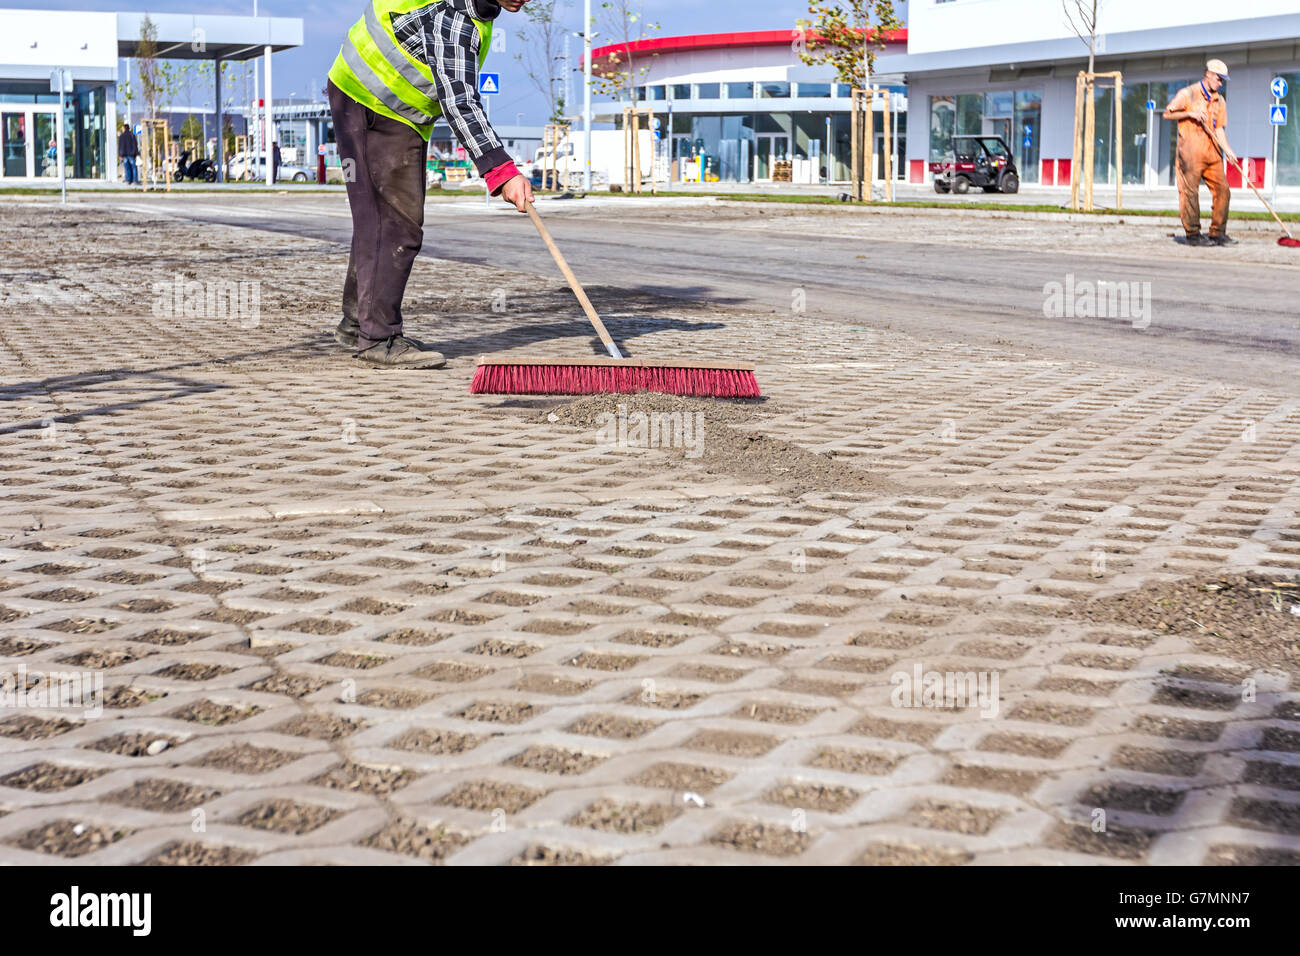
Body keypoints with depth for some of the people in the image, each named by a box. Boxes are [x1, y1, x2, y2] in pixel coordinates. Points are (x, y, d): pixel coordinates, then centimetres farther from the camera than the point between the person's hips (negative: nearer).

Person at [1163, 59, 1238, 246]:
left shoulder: (1219, 101, 16)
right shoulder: (1188, 94, 0)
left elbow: (1219, 129, 13)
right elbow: (1167, 113, 1)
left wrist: (1227, 150, -1)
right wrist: (1189, 113, -12)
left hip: (1212, 153, 6)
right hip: (1191, 153, -6)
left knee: (1222, 190, -1)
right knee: (1190, 192, -6)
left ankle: (1217, 234, 4)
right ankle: (1193, 234, 2)